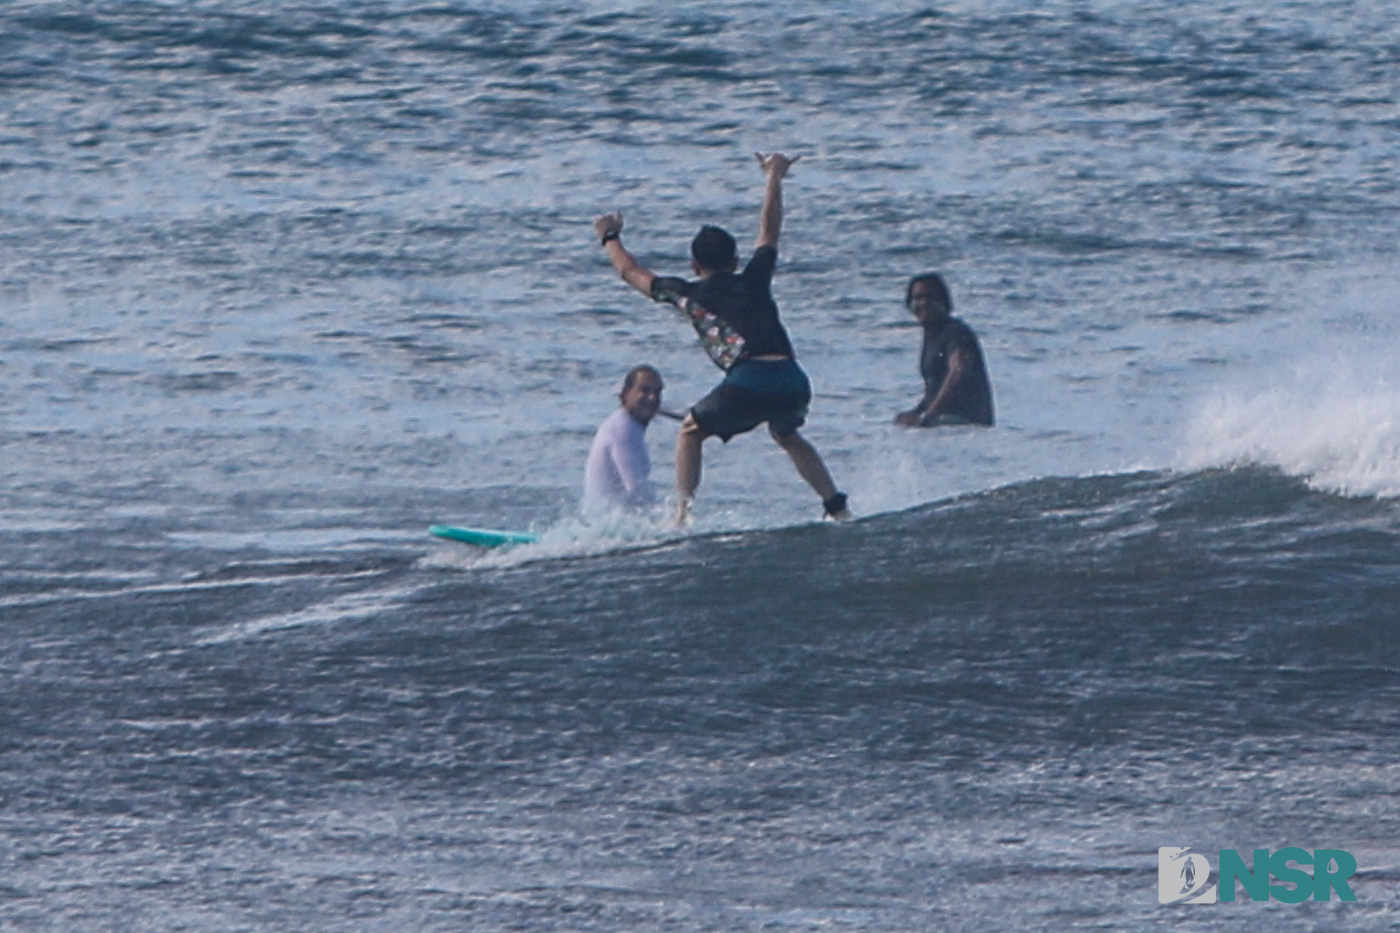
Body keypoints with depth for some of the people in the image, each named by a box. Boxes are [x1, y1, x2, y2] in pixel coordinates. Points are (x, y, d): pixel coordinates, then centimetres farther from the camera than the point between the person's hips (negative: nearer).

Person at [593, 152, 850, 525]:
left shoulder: (689, 296, 18)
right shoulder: (754, 281, 23)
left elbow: (632, 273, 34)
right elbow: (769, 232, 41)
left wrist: (610, 238, 52)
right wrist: (774, 179, 53)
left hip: (748, 382, -4)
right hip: (793, 380, 4)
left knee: (691, 432, 20)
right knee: (787, 436, 34)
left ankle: (681, 515, 5)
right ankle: (838, 507, 25)